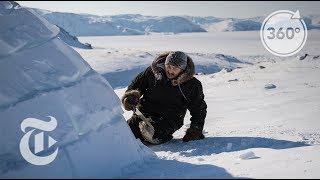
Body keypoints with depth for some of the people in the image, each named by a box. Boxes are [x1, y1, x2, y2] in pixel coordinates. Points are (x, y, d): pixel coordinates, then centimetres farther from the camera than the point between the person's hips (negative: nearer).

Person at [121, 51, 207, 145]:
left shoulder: (191, 84, -1)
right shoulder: (152, 72, 1)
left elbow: (199, 108, 11)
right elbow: (136, 85, 16)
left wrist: (196, 129, 2)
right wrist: (130, 96, -6)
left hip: (170, 119, -3)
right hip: (145, 112, 3)